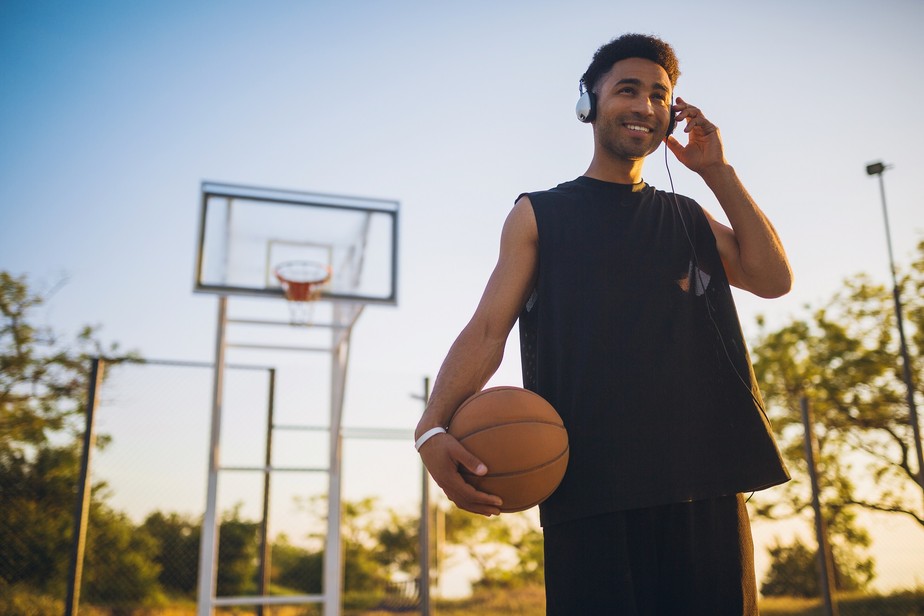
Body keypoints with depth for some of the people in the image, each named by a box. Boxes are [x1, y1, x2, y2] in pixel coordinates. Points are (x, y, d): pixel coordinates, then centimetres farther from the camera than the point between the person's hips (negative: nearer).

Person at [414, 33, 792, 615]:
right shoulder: (540, 215, 10)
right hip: (589, 483, -3)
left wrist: (718, 171, 7)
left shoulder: (689, 219, 20)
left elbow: (774, 278, 6)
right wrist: (433, 426, -18)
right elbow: (488, 330, -1)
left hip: (702, 480, 4)